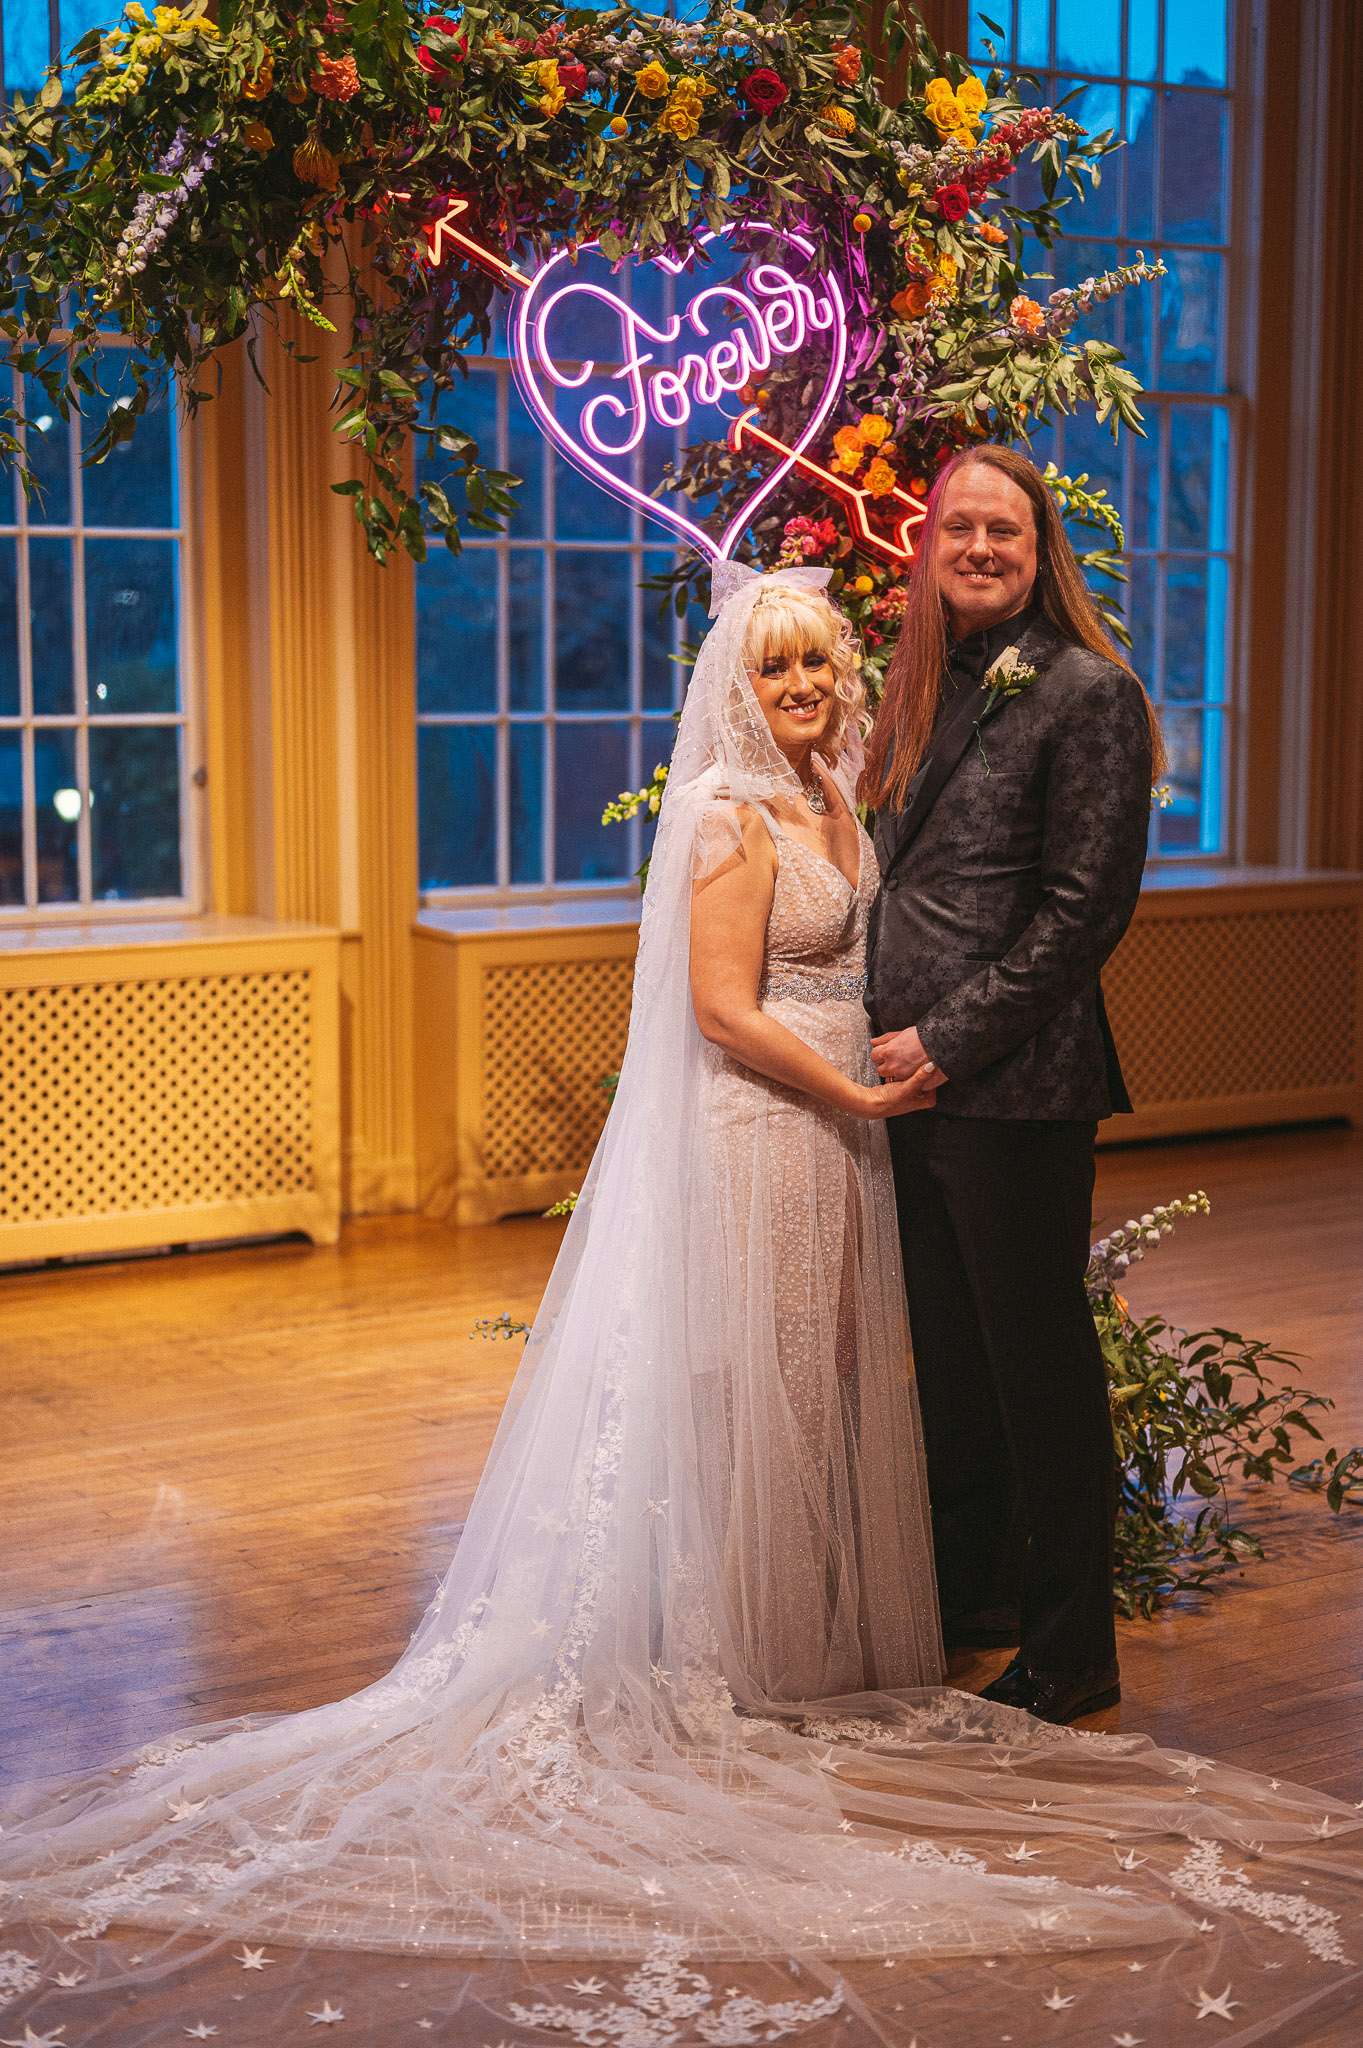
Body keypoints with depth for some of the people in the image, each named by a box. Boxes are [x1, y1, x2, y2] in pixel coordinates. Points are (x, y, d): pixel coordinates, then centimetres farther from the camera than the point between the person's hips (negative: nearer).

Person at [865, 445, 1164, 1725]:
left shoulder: (1087, 694, -9)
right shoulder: (924, 693, 14)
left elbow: (1083, 908, -14)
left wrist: (950, 1040, -16)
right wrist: (891, 1037, 9)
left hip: (1015, 1089, -7)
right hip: (914, 1085, 8)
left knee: (1038, 1366, 2)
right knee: (949, 1358, 17)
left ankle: (1070, 1656, 15)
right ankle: (971, 1600, 32)